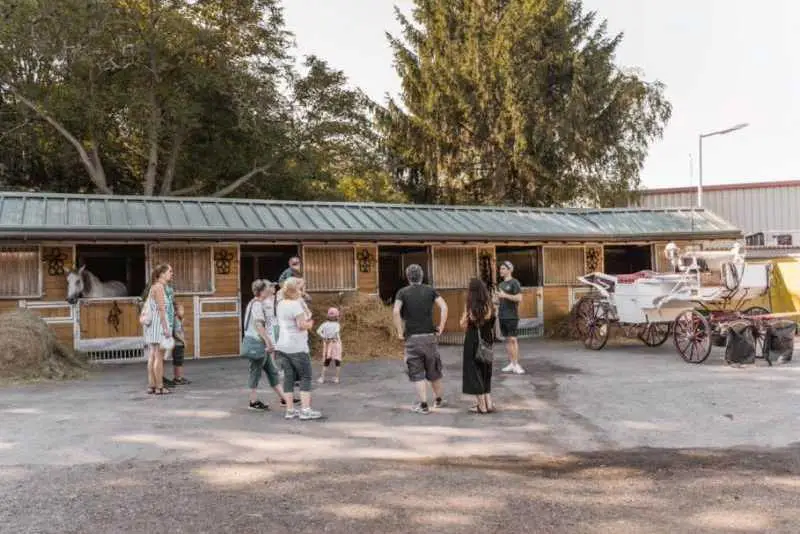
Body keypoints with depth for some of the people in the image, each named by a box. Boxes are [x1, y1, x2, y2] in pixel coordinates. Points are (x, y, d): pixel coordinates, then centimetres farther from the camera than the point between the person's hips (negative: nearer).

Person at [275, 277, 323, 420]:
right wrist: (310, 324, 0)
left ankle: (290, 410, 10)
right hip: (297, 347, -8)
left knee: (288, 377, 9)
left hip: (282, 346, 8)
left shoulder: (280, 304, 13)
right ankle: (305, 410, -1)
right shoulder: (296, 304, -14)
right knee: (305, 377, 1)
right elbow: (302, 325, -18)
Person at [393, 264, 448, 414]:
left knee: (417, 373, 3)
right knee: (433, 370, 17)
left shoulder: (403, 292, 0)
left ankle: (423, 405, 0)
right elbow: (444, 307, -7)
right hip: (429, 336, 2)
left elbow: (396, 312, -16)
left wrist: (400, 331, -7)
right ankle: (438, 400, 31)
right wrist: (441, 327, -1)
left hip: (412, 337, -2)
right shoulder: (430, 290, 5)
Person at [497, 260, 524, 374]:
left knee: (513, 339, -9)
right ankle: (511, 364, 9)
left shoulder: (514, 282, -5)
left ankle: (516, 365, -6)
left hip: (512, 316, -7)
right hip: (502, 316, 7)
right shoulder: (500, 284, 17)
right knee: (507, 340, 6)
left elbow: (519, 298, -14)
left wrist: (505, 295, -17)